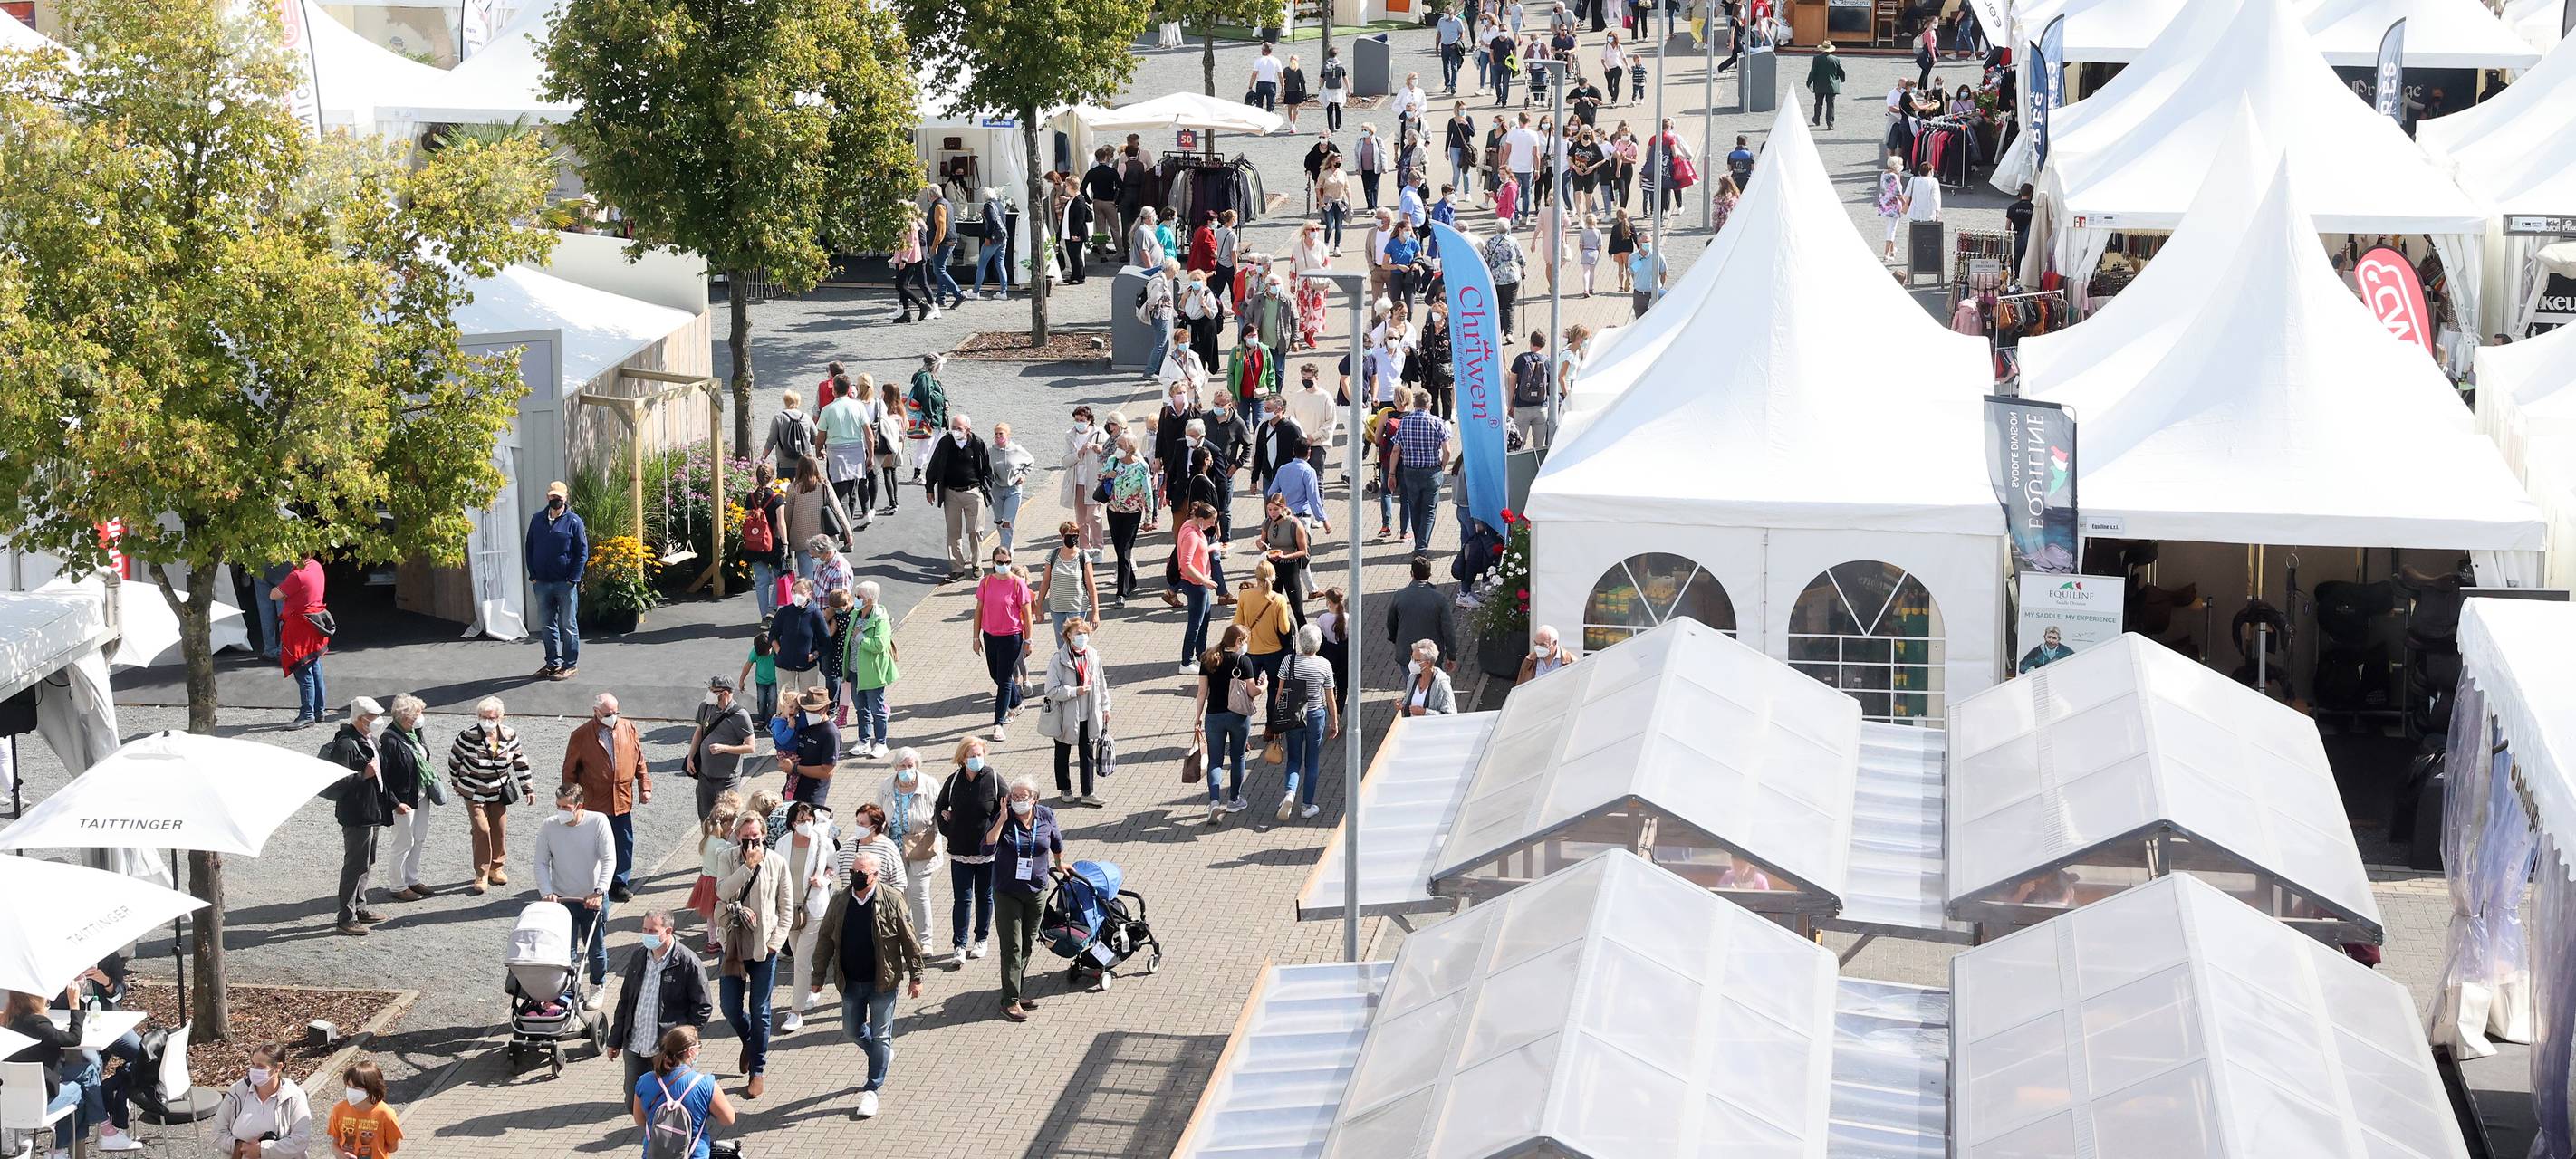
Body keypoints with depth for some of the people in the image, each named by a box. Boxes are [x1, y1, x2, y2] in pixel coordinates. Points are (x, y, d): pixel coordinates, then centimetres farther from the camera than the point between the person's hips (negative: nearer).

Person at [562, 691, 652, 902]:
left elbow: (639, 761, 11)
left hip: (623, 800, 3)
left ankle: (620, 882, 23)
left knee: (624, 843, 9)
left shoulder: (628, 728, 3)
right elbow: (570, 771, -1)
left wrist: (645, 787, 8)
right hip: (593, 803, -3)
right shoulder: (581, 736, -7)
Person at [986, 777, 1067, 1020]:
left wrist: (1059, 864, 29)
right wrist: (1001, 820, -28)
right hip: (1007, 892, -4)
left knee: (1028, 945, 13)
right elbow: (987, 848, -25)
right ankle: (1010, 1001, -1)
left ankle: (1018, 993, 26)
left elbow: (1056, 841, 16)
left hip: (1036, 890, 4)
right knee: (1012, 946, -5)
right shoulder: (1002, 819, -12)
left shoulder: (1046, 816, -4)